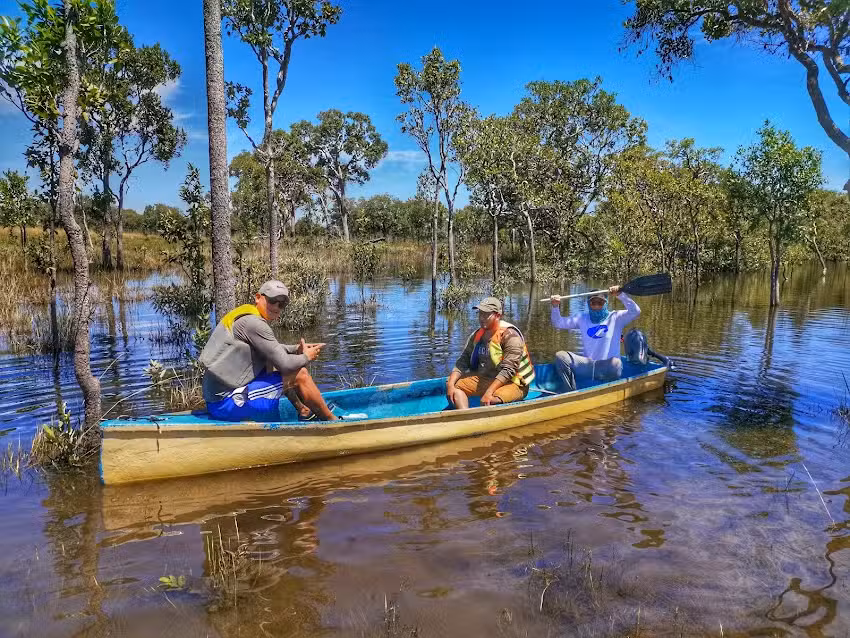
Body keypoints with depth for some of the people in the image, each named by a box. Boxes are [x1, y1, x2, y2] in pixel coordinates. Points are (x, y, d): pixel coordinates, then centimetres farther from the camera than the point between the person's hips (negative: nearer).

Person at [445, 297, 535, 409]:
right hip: (484, 378, 8)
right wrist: (451, 385, -12)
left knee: (491, 401, -36)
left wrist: (489, 392, -31)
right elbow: (463, 362, 4)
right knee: (454, 384, -8)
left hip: (512, 383, -7)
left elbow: (508, 370, -23)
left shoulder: (510, 335, -16)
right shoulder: (476, 336, 6)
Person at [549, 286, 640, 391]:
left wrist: (620, 295, -17)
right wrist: (555, 306, -4)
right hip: (588, 365, 3)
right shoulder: (582, 318, 15)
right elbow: (558, 323, 13)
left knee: (615, 363, -40)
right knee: (560, 356, -20)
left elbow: (636, 312, -8)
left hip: (608, 367, -3)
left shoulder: (615, 317, 7)